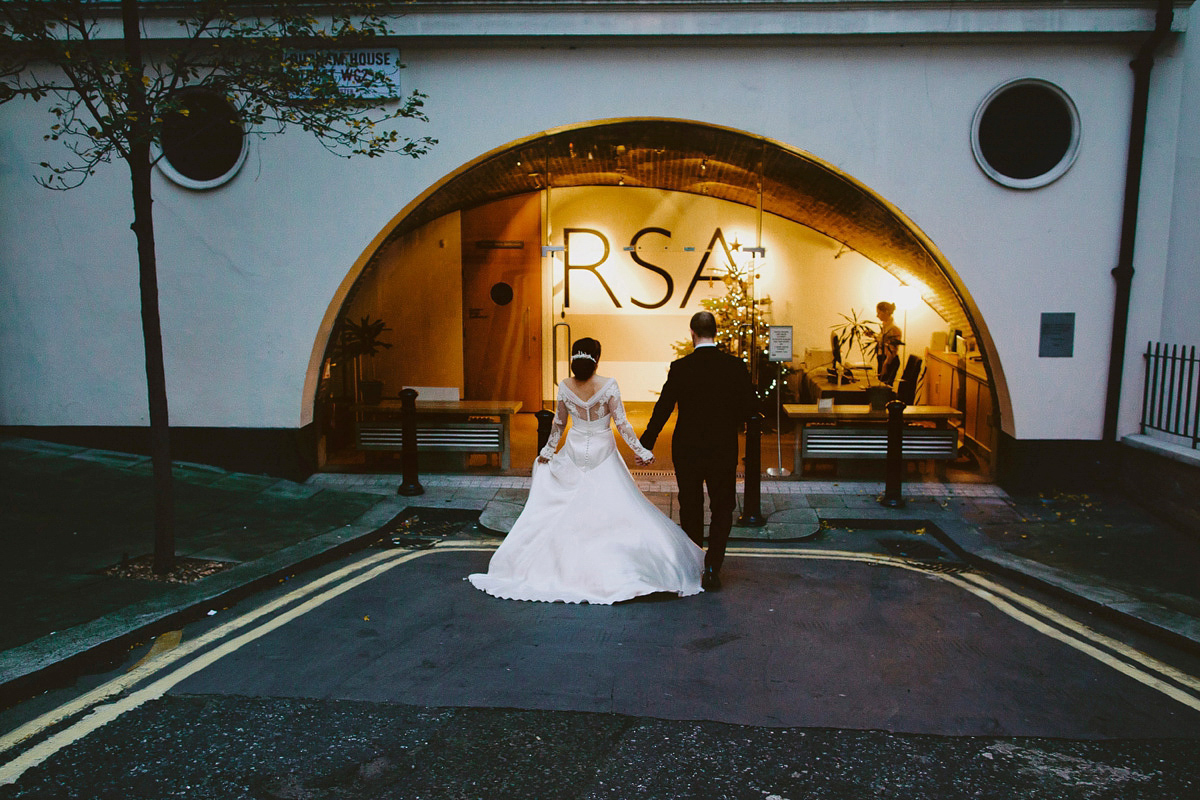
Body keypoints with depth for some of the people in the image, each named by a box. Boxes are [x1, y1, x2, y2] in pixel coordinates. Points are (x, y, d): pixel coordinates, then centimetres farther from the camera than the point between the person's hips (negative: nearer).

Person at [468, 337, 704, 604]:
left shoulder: (565, 386, -4)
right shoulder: (608, 385, -13)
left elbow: (559, 423, 6)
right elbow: (621, 423, -12)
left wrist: (548, 451, 20)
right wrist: (640, 451, -4)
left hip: (574, 452, 3)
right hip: (602, 454, -3)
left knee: (563, 512, 13)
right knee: (614, 511, 4)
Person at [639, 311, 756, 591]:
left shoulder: (680, 368, -11)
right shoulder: (735, 366, -7)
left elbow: (663, 408, -8)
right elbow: (749, 404, 0)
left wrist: (645, 445, 0)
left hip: (688, 450, 0)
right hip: (724, 450, 0)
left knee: (690, 508, 16)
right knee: (722, 508, 11)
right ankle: (712, 566, -1)